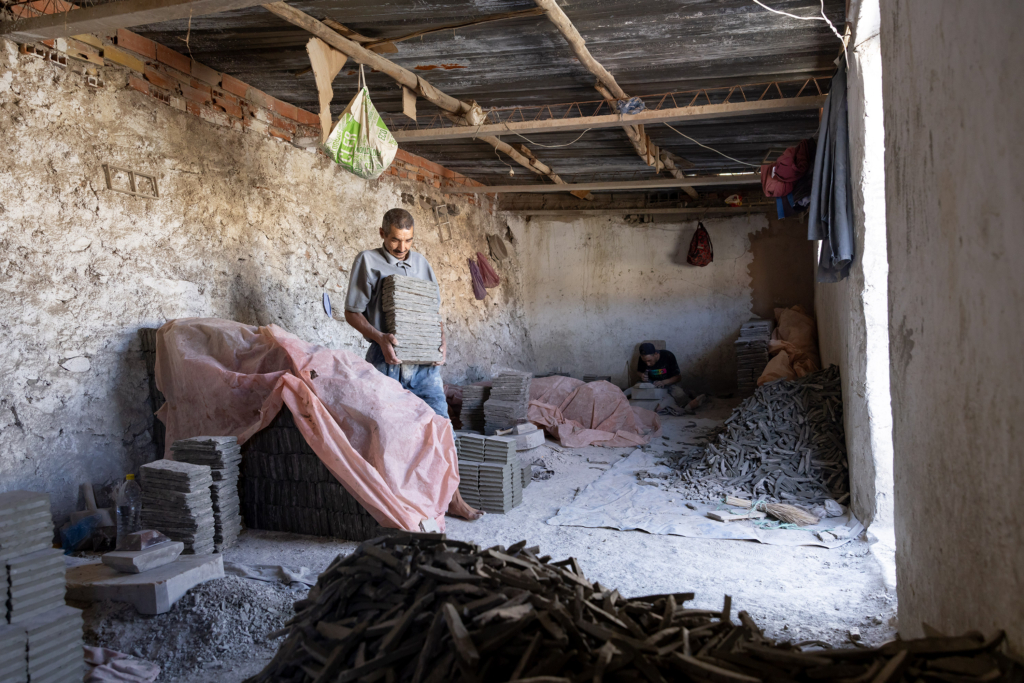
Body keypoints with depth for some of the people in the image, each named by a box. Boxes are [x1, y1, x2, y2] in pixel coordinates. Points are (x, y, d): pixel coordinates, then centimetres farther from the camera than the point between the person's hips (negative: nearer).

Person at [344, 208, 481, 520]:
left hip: (425, 361, 4)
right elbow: (352, 312, -2)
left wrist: (442, 342, 2)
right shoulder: (368, 261, 0)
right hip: (389, 359, -4)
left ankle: (452, 497, 12)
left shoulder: (420, 262, 14)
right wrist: (379, 337, -18)